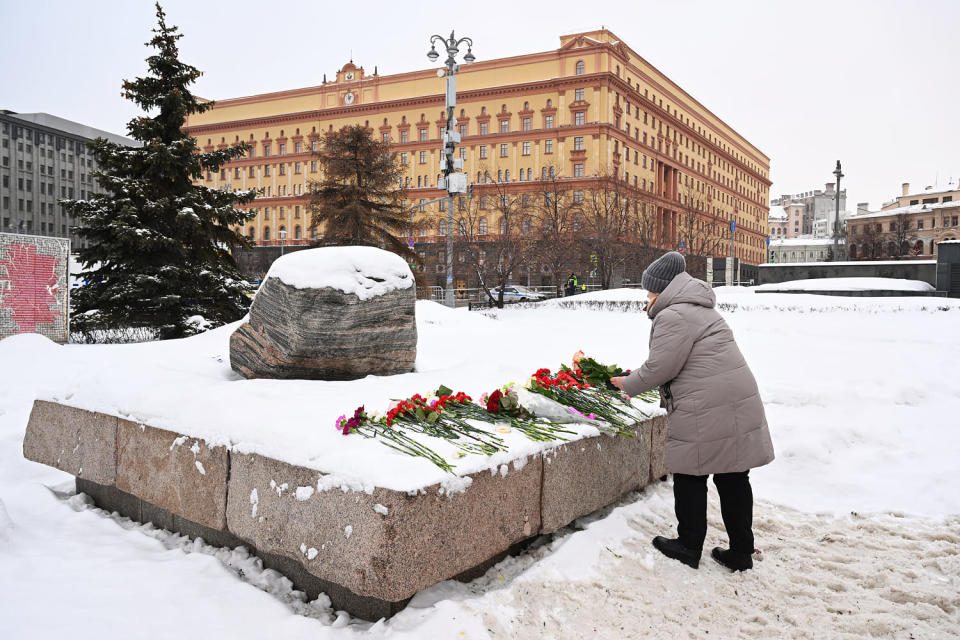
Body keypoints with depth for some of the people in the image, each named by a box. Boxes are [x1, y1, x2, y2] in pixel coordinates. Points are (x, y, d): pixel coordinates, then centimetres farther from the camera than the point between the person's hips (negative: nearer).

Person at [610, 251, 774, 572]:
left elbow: (660, 367, -14)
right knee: (733, 478, 13)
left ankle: (688, 547, 20)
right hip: (739, 404, 9)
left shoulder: (673, 316, -12)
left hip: (706, 412, -9)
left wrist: (628, 384, 2)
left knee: (690, 478, 6)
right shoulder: (701, 310, 20)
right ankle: (741, 552, 21)